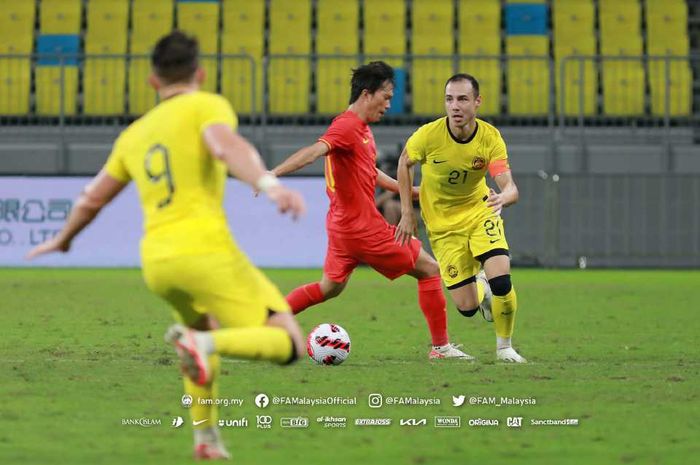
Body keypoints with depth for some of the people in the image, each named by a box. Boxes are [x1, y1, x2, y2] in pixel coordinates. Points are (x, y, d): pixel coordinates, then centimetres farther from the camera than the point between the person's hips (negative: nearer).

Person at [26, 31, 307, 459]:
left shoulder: (134, 135, 22)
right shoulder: (207, 106, 5)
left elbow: (91, 200, 31)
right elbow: (226, 146, -19)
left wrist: (62, 240, 50)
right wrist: (270, 186, -35)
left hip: (156, 261, 6)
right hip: (207, 250, -6)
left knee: (205, 324, 36)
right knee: (288, 344, -6)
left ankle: (205, 435, 26)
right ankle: (202, 344, -30)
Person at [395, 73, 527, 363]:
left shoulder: (490, 138, -20)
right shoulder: (428, 135, -22)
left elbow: (510, 188, -27)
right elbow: (405, 162, 0)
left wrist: (503, 197, -52)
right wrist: (407, 213, -2)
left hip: (480, 210, 1)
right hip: (442, 223, -1)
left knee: (502, 280, -21)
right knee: (467, 307, -6)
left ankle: (505, 347, 6)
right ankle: (480, 288, 35)